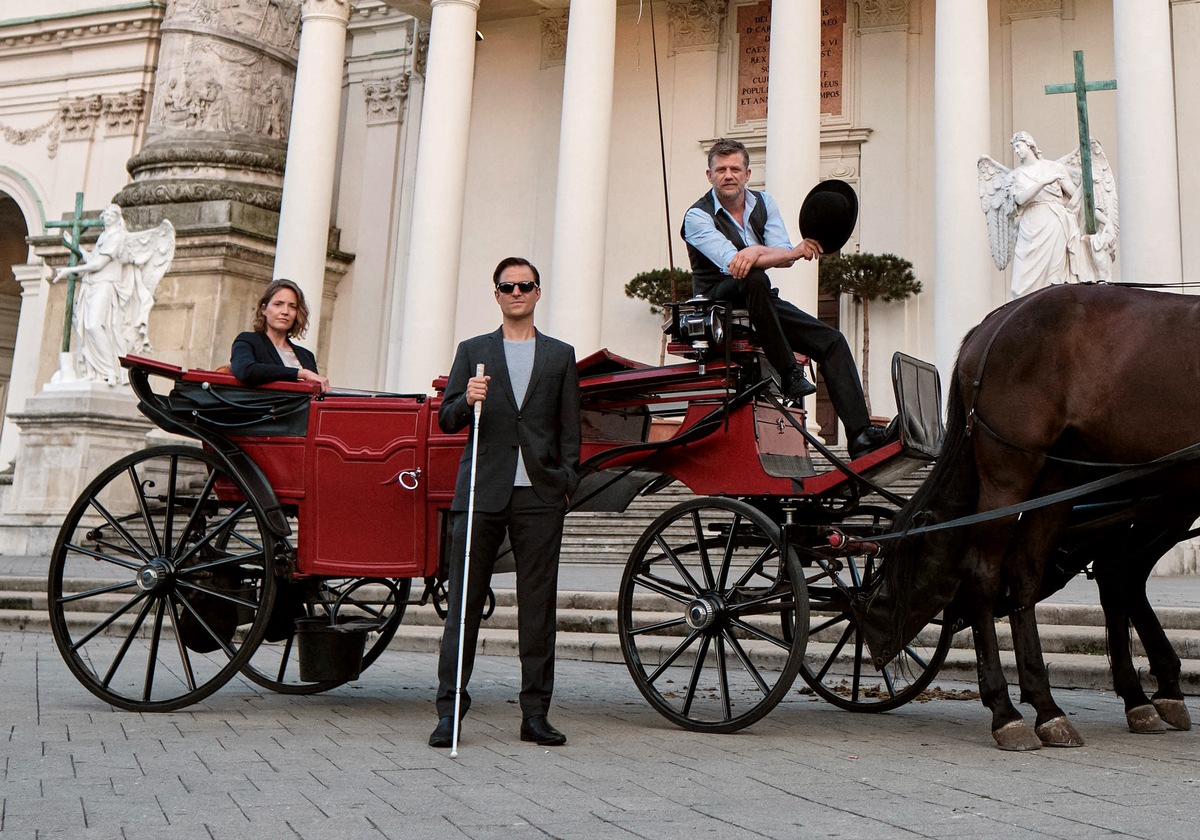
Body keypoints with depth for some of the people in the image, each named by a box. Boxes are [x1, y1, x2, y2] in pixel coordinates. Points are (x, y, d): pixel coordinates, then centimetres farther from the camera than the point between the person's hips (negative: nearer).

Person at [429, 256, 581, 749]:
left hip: (540, 496, 1)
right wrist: (467, 401, -13)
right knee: (464, 604, -1)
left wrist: (568, 482, 2)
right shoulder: (473, 352, 14)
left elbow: (569, 429, 13)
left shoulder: (560, 355, 15)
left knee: (537, 606, 3)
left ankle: (535, 713, 10)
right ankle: (449, 709, 5)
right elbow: (446, 420, 9)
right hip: (481, 492, 0)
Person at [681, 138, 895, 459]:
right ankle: (789, 374, -30)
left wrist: (756, 253, -27)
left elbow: (785, 257, -4)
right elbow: (731, 261, -25)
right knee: (754, 279, -38)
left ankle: (860, 435, -16)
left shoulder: (764, 203, 8)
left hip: (759, 301, 6)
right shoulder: (697, 217, -9)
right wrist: (796, 251, -31)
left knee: (833, 341, -10)